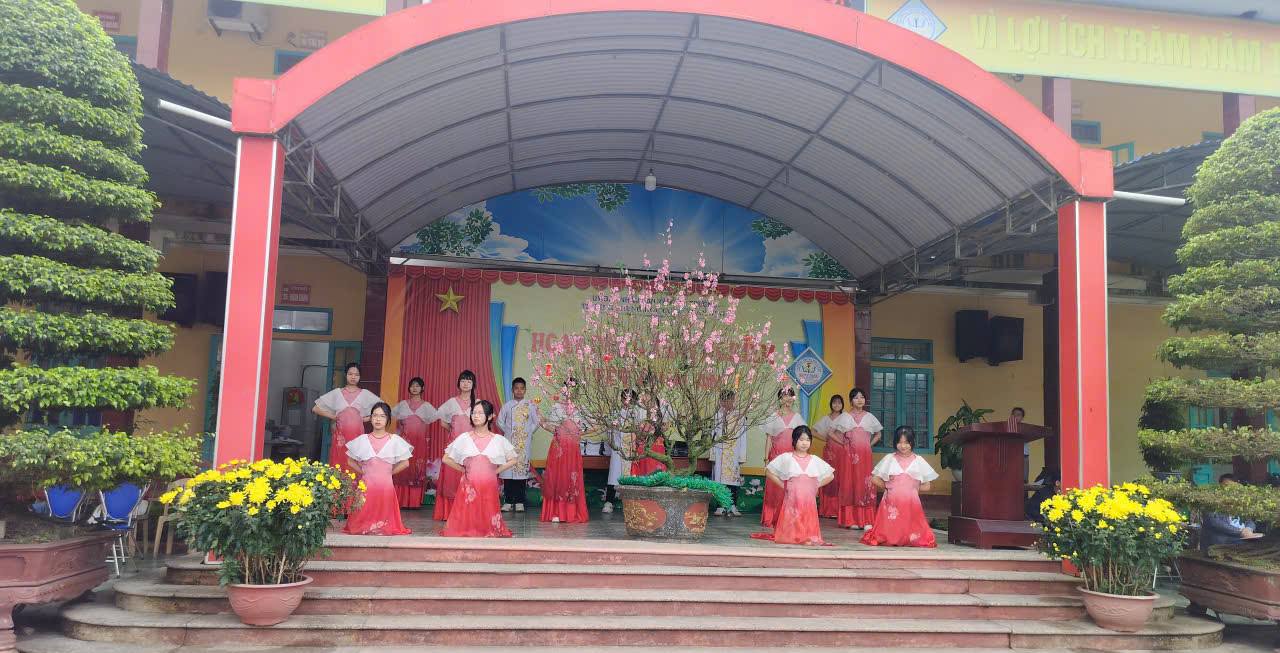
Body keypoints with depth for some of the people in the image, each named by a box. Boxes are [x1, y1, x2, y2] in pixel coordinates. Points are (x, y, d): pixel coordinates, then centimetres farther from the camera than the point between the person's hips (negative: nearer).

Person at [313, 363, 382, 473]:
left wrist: (367, 418, 1)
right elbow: (315, 408, 11)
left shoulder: (365, 394, 7)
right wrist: (332, 416, 3)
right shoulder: (337, 393, 9)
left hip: (357, 436, 0)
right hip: (340, 436, 1)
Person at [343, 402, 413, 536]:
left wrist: (390, 472, 1)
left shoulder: (395, 440, 0)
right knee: (365, 514, 0)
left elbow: (405, 463, 4)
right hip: (366, 484, 1)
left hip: (386, 485, -1)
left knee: (384, 513, 1)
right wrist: (363, 472, 4)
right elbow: (350, 461, 12)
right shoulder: (362, 440, 4)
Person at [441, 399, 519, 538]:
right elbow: (446, 459, 9)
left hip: (489, 486, 0)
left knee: (487, 519, 1)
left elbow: (514, 459, 10)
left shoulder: (498, 440, 2)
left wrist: (496, 471, 3)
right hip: (469, 486, 0)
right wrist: (463, 469, 4)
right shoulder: (464, 438, 3)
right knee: (468, 518, -1)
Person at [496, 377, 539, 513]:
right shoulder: (507, 405, 6)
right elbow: (500, 421, 11)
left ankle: (519, 501, 4)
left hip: (524, 442, 0)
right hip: (509, 441, 1)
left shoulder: (530, 405, 5)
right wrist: (508, 431, 3)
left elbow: (536, 422, 7)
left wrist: (528, 432, 0)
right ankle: (507, 501, 3)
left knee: (523, 469, -2)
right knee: (508, 468, -2)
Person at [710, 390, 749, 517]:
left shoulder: (739, 416, 5)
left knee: (733, 480, -4)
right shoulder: (717, 416, 8)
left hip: (734, 453, -1)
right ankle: (721, 506, 5)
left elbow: (742, 437, 4)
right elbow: (713, 435, 10)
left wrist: (741, 457, -1)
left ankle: (732, 506, -1)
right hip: (719, 453, 1)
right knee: (719, 479, 0)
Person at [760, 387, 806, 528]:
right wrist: (766, 458, -1)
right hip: (777, 455, -1)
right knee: (775, 487, -3)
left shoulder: (797, 417, 11)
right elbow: (769, 439, 6)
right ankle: (772, 519, 4)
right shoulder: (774, 417, 6)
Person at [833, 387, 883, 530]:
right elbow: (834, 432, 9)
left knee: (866, 485, -4)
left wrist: (869, 445, 5)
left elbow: (878, 434, 18)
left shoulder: (869, 417, 9)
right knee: (849, 484, -2)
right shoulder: (845, 417, 5)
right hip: (849, 454, -1)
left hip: (865, 455, 1)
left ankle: (867, 520, -2)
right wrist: (845, 443, 1)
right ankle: (851, 519, 2)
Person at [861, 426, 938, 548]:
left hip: (911, 502, 0)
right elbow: (874, 478, 8)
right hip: (891, 502, 0)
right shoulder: (889, 459, 7)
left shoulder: (918, 461, 7)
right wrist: (887, 485, 3)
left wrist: (914, 487, 1)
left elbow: (927, 486, 9)